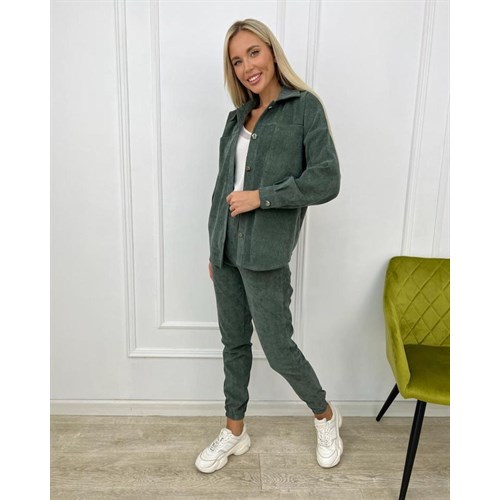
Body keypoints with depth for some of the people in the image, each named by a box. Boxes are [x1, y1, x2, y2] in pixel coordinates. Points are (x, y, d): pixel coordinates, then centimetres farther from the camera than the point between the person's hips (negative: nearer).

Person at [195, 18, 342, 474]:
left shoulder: (305, 106, -4)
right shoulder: (238, 118, 13)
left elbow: (327, 180, -13)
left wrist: (261, 196, -16)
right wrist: (214, 248, 16)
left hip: (265, 253, -6)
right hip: (225, 251, 6)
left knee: (278, 350, 3)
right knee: (234, 344, 15)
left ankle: (326, 416, 32)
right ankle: (235, 432, 34)